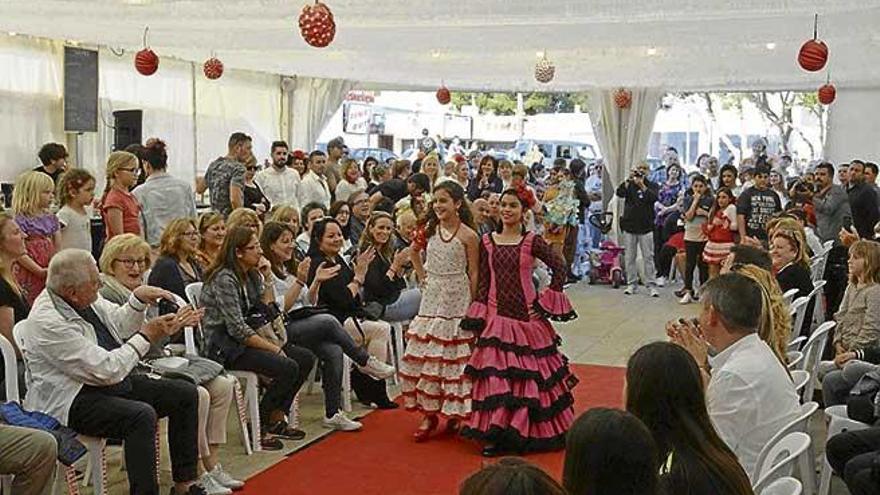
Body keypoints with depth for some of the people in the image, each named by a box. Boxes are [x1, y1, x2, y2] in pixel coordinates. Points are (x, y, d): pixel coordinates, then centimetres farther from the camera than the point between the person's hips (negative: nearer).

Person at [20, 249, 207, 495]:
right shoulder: (48, 324, -26)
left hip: (113, 380, 10)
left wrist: (138, 299, -1)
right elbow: (107, 370, -26)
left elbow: (119, 325, 18)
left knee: (186, 393, 2)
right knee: (142, 416, -34)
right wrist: (145, 337, -16)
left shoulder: (86, 298, -1)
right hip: (73, 400, -10)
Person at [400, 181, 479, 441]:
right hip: (432, 297, 5)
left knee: (455, 353, 0)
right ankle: (429, 412, 11)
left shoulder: (468, 236, -9)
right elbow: (414, 251, 24)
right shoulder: (429, 228, 4)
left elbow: (474, 274, -6)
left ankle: (456, 412, 14)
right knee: (424, 354, 3)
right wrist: (421, 275, 13)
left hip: (457, 300, -4)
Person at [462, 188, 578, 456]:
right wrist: (479, 318, 0)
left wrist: (544, 304, -6)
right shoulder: (487, 242, 5)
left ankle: (529, 432, 13)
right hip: (496, 320, 2)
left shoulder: (532, 242, -3)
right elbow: (483, 283, 6)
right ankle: (498, 432, 8)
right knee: (495, 376, -1)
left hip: (526, 319, -2)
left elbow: (560, 268, -3)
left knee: (529, 375, 1)